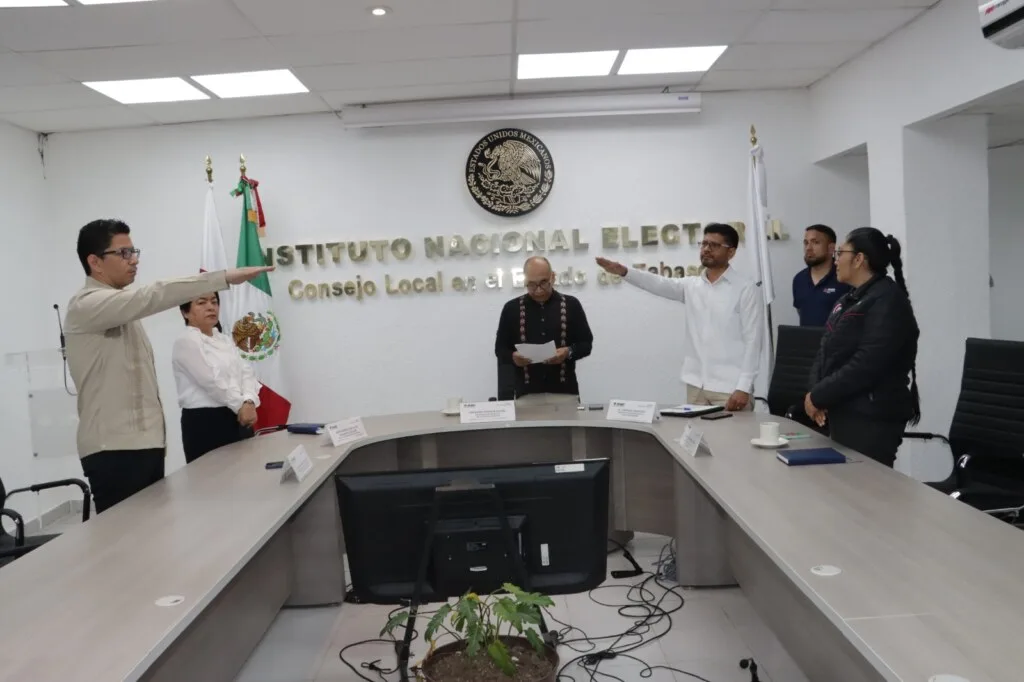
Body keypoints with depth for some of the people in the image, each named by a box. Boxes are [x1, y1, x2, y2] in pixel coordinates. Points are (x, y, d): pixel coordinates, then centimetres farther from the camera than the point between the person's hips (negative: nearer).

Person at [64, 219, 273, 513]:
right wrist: (225, 277, -32)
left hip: (146, 443, 9)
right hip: (113, 449, -9)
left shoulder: (124, 310, 18)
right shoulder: (86, 305, -11)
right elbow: (153, 296, -27)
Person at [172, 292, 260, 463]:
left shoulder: (225, 340, 16)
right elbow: (212, 381, -16)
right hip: (205, 423, -7)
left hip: (239, 419, 7)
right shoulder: (186, 342, -8)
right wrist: (241, 406, -13)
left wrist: (249, 402, -13)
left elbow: (246, 372, 5)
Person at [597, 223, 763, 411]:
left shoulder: (746, 289, -3)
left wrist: (744, 387, -14)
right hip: (696, 385, 5)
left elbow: (753, 340, -7)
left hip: (730, 388, -4)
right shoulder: (691, 286, 11)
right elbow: (659, 283, -5)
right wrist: (624, 271, -22)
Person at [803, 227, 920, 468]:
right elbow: (827, 351, 12)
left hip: (871, 420, -9)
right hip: (844, 414, 9)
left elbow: (865, 365, -23)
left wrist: (819, 396, -16)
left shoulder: (888, 301, -14)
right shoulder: (851, 299, 16)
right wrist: (815, 392, -5)